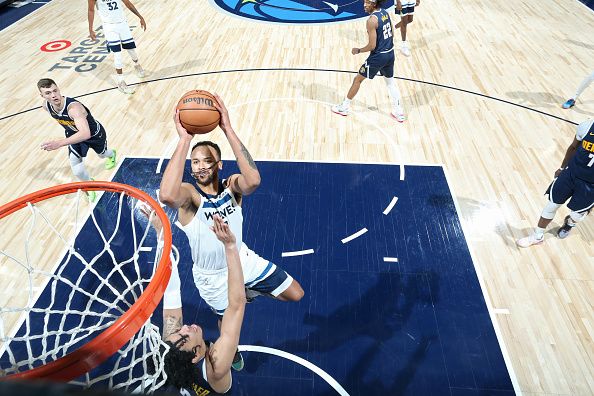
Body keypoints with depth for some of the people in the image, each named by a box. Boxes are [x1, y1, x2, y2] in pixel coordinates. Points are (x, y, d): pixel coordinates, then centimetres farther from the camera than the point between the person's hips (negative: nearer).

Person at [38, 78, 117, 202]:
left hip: (94, 134, -4)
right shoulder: (46, 106, -21)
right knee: (78, 172, -8)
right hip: (74, 133, 4)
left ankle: (111, 153, 67)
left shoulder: (73, 107, -44)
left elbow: (85, 134, -57)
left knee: (102, 154, 28)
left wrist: (59, 143, -65)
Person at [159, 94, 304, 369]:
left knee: (295, 295, 7)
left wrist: (228, 130, -48)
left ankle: (250, 291, 34)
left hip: (242, 258, 3)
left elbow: (254, 180, -44)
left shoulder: (232, 185, -17)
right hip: (212, 276, -2)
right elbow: (166, 195, -53)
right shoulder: (188, 194, -26)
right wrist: (184, 139, -51)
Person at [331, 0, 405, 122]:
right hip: (390, 53, 8)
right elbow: (391, 34, 14)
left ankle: (345, 107, 20)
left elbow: (372, 46, -20)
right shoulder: (385, 13, 5)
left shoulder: (372, 20, -20)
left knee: (358, 79, 9)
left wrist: (358, 50, -6)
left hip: (378, 57, -8)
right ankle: (399, 112, 24)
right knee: (390, 81, 22)